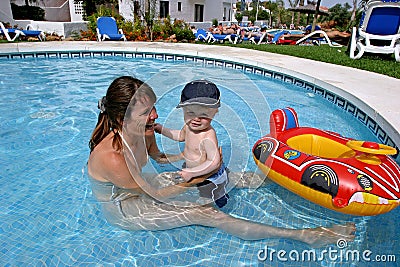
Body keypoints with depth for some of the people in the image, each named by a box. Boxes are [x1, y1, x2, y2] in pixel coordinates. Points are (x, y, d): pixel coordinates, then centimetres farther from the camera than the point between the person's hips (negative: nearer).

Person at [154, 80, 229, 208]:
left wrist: (191, 172, -34)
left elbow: (214, 162, -37)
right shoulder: (189, 126, -11)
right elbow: (180, 136, 12)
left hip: (210, 180, -8)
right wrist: (162, 129, 9)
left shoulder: (208, 136, -39)